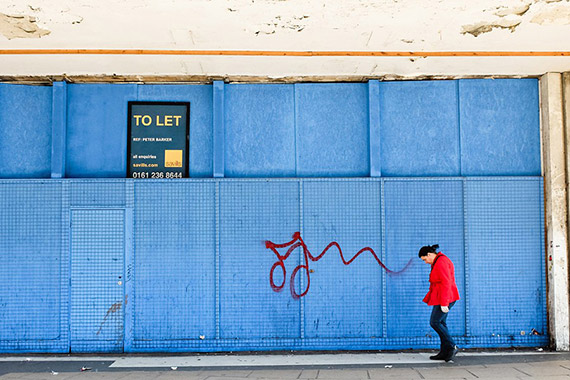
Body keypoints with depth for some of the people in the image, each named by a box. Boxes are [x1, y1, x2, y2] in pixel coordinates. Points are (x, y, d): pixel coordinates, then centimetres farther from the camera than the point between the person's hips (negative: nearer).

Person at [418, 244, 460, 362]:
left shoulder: (441, 263, -18)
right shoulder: (437, 262, 15)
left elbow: (446, 283, -22)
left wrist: (444, 303, -23)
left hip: (445, 298, -10)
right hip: (441, 298, 10)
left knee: (435, 322, -7)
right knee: (441, 323, 10)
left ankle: (452, 347, 0)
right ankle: (444, 352, 12)